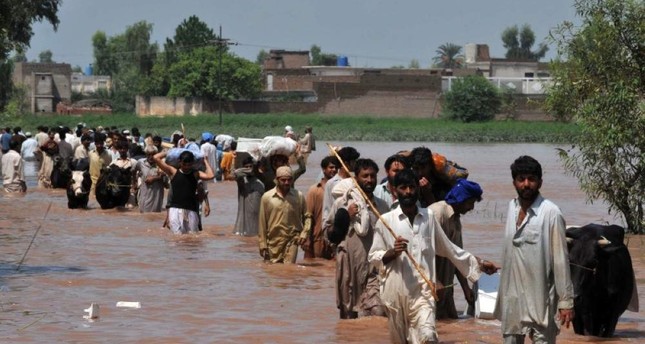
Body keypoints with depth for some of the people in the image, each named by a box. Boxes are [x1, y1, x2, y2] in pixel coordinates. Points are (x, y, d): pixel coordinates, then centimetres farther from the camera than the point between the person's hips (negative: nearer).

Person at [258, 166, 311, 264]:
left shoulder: (299, 196, 3)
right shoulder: (267, 197, 0)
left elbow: (307, 216, 12)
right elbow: (262, 223, 3)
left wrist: (304, 233, -4)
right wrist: (263, 245, 1)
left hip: (292, 241, -1)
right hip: (274, 242, 1)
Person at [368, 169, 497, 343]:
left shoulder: (428, 217, 6)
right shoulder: (386, 220, -1)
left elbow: (448, 248, 17)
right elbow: (373, 257, 2)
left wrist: (478, 263, 19)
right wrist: (392, 252, -17)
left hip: (422, 291, 0)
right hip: (395, 291, 0)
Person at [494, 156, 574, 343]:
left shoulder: (551, 213, -13)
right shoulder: (512, 207, 6)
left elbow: (561, 259, -12)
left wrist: (566, 301, -12)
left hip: (540, 299, -7)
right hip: (512, 298, 7)